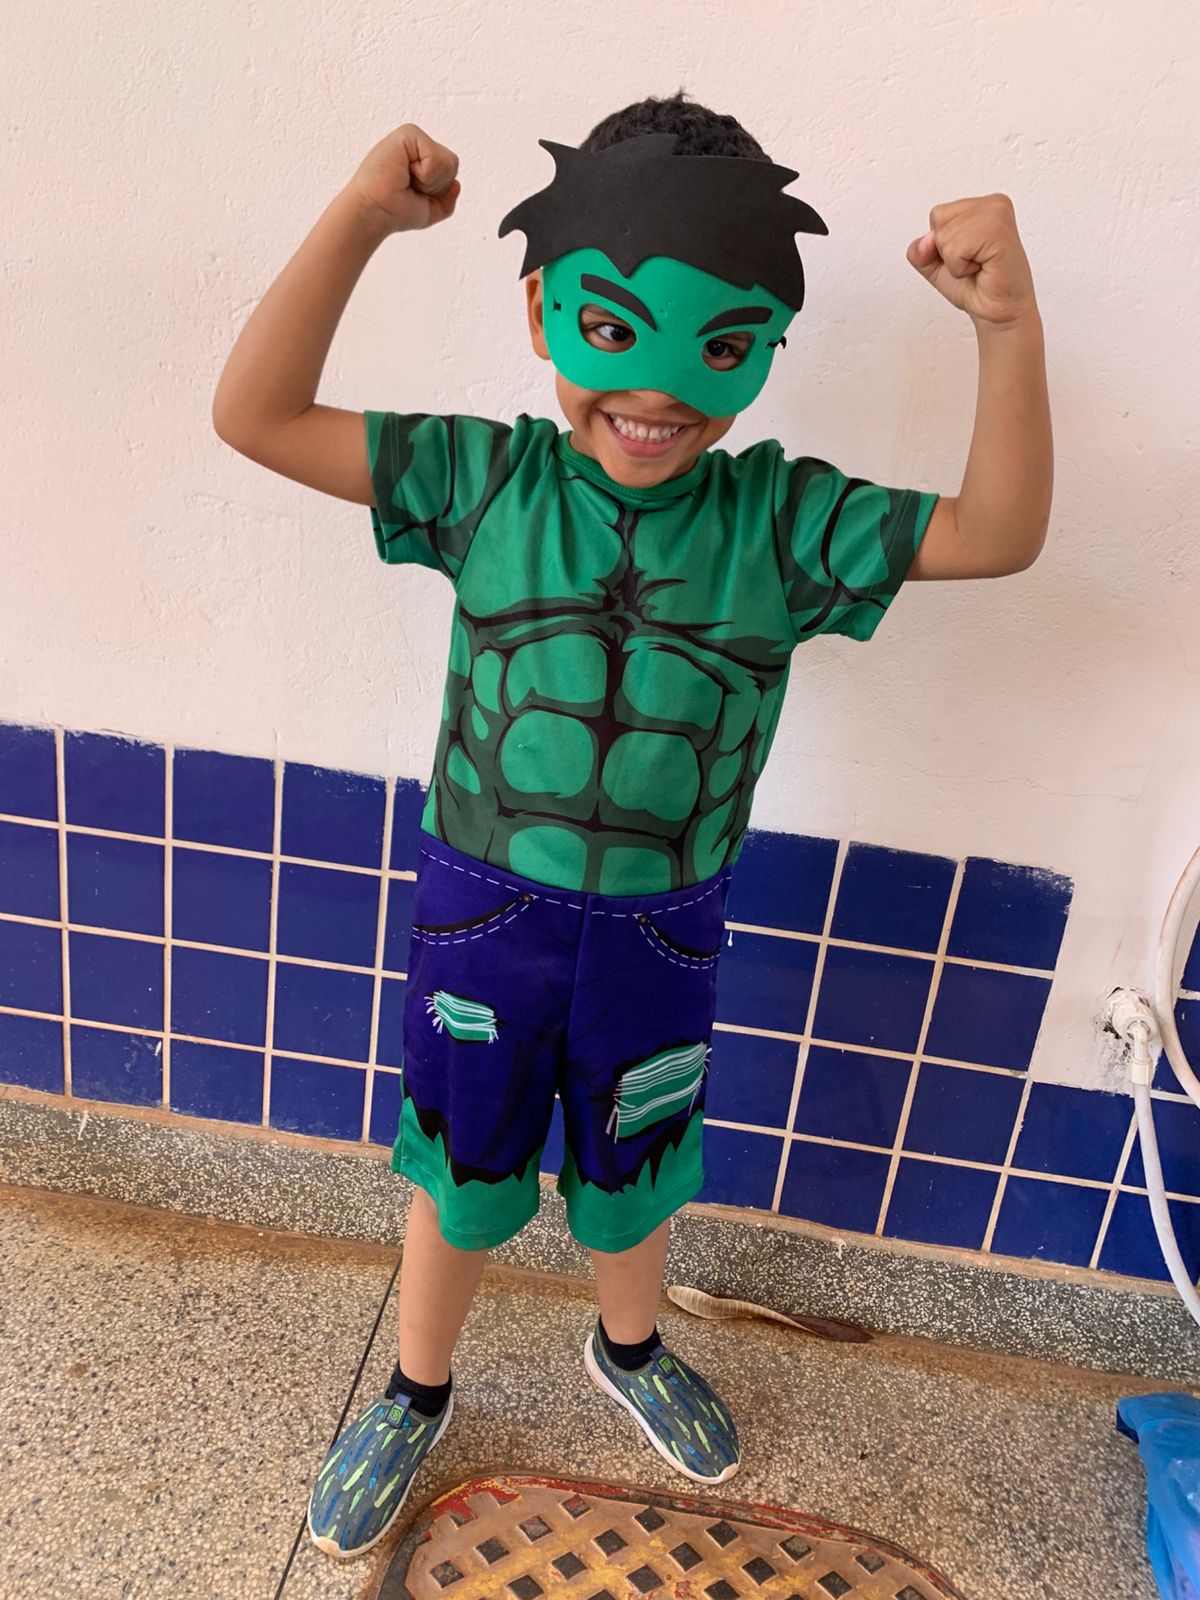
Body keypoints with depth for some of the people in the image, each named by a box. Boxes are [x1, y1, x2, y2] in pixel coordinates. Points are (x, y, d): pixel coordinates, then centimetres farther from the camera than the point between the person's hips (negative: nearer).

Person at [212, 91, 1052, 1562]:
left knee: (634, 1175, 24)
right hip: (481, 910, 0)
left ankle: (629, 1348, 57)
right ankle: (415, 1396, 49)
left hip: (658, 936, 1)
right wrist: (357, 219, -20)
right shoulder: (480, 481, -11)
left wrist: (1008, 328, -24)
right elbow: (255, 418, -13)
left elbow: (995, 535, -13)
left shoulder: (782, 517, -9)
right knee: (459, 1175, 20)